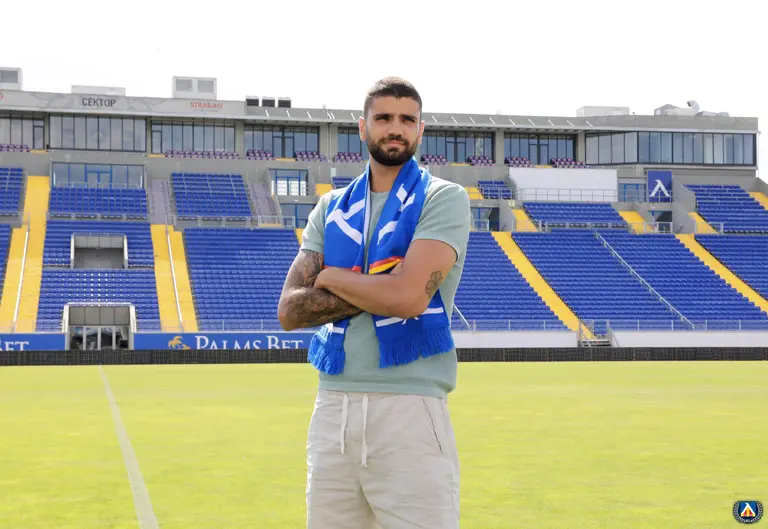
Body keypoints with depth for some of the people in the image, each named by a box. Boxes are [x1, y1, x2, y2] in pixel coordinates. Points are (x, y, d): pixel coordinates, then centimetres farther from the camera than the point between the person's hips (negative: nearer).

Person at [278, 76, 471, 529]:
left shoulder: (443, 199, 0)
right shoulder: (331, 209, 14)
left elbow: (409, 297, -16)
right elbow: (290, 311, 4)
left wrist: (331, 277, 0)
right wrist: (378, 290, -8)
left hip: (410, 408, -5)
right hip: (332, 407, 5)